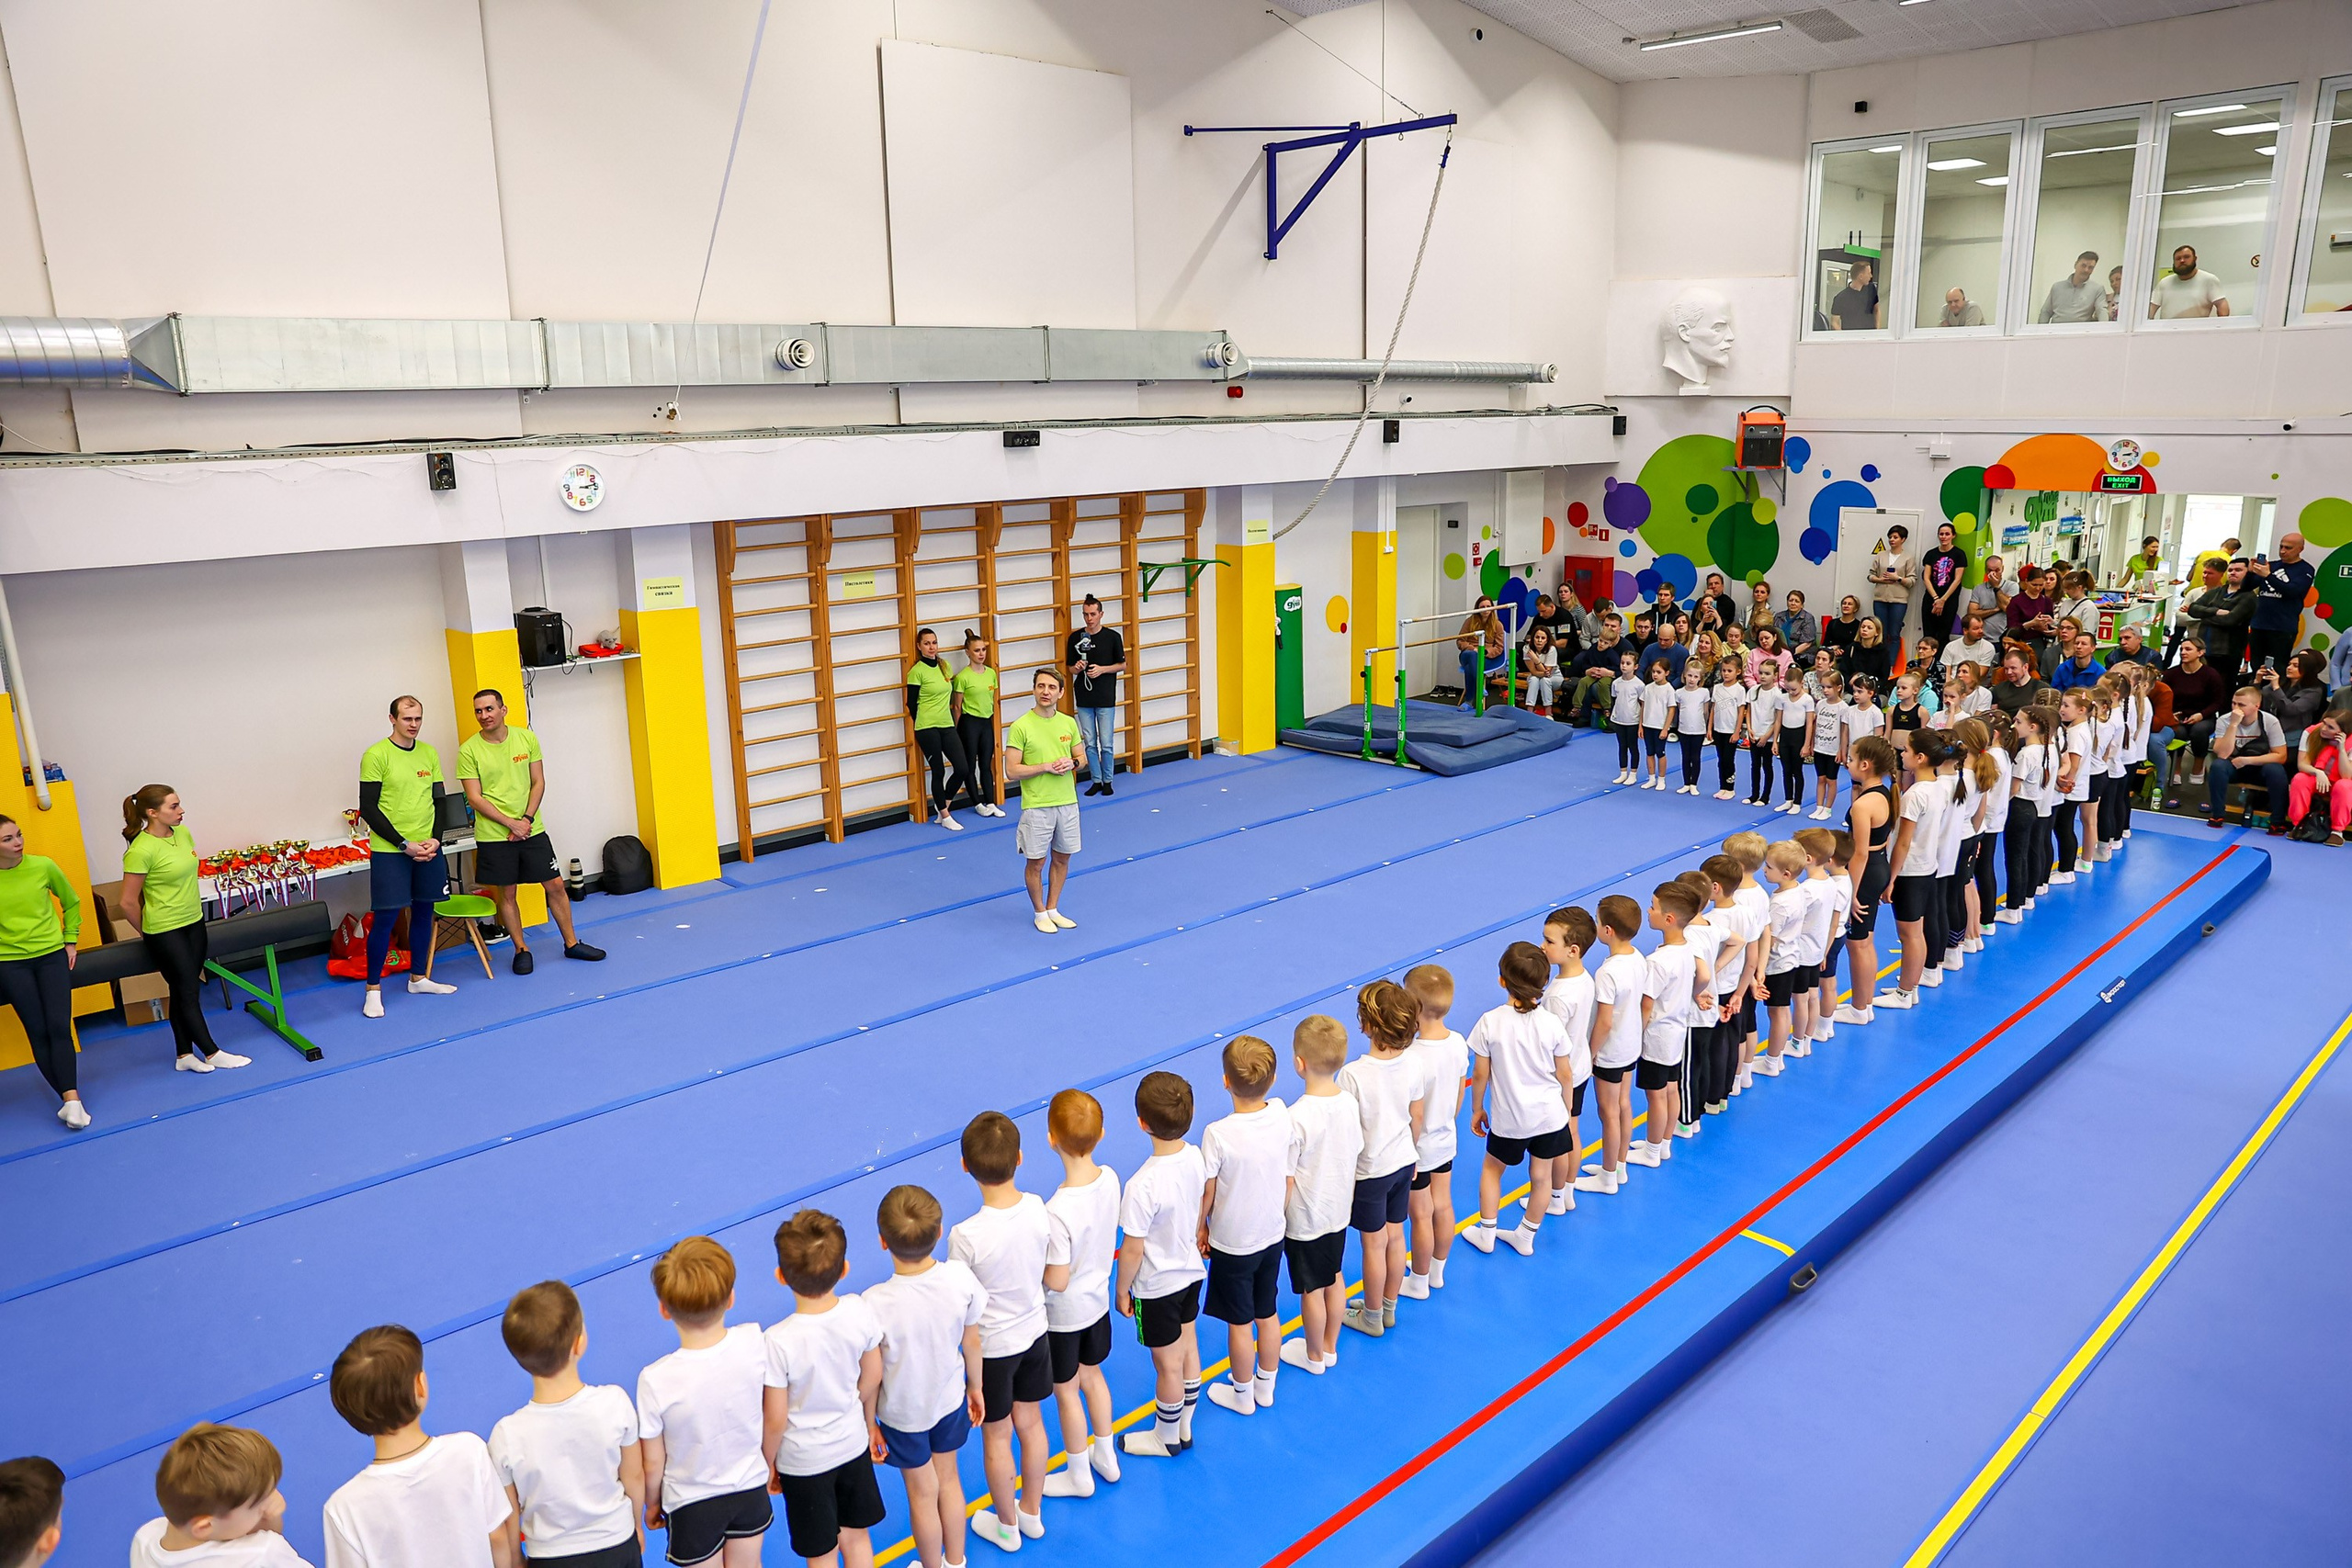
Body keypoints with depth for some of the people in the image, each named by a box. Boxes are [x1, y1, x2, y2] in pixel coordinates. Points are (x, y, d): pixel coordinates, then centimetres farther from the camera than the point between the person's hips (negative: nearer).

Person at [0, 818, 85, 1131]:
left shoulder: (43, 866, -6)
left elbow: (71, 902, 11)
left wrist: (70, 940, 8)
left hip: (52, 955, 0)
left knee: (59, 1027, -8)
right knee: (38, 1032, 0)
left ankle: (71, 1099, -11)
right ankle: (70, 1099, 4)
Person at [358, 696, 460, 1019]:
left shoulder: (429, 753, 8)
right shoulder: (376, 756, -9)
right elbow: (368, 809, -10)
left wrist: (435, 839, -4)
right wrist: (405, 845, -13)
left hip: (428, 849, 6)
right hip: (389, 851, -5)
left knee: (423, 911, 13)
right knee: (384, 917, -3)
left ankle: (418, 979, 27)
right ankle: (373, 989, 7)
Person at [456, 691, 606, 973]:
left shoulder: (526, 738, 0)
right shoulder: (469, 751, -7)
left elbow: (538, 783, 3)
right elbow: (474, 798, -9)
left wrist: (526, 819, -10)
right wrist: (511, 823, -16)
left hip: (532, 830, 2)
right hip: (493, 835, -2)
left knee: (555, 885, 6)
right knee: (506, 894, 6)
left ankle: (572, 944, 19)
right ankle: (521, 950, 21)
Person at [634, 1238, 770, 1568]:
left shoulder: (656, 1381, -31)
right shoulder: (753, 1343, -24)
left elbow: (652, 1463, -15)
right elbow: (770, 1417, -6)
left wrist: (652, 1503, 6)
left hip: (692, 1503, -2)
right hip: (751, 1490, 2)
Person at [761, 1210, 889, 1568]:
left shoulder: (778, 1342, -31)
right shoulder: (860, 1312, -20)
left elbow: (775, 1420, -19)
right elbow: (871, 1379, -4)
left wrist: (768, 1462, 1)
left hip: (804, 1461, -3)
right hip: (853, 1445, 4)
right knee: (856, 1536, 26)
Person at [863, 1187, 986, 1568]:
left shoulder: (874, 1305, -36)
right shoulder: (961, 1278, -27)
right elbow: (972, 1342, -9)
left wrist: (868, 1422, -1)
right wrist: (974, 1385, 10)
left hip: (902, 1412, -3)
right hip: (950, 1400, 3)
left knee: (922, 1494, 22)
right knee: (948, 1478, 28)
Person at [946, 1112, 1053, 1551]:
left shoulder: (966, 1236, -32)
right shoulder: (1038, 1209, -19)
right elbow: (1047, 1277, -3)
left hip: (990, 1347, -4)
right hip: (1034, 1331, 4)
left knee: (996, 1437, 19)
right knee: (1030, 1422, 24)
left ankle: (1007, 1525, 40)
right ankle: (1033, 1513, 45)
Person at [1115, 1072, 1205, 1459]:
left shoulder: (1143, 1186, -35)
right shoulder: (1197, 1158, -16)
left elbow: (1132, 1250, -24)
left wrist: (1122, 1290, -7)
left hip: (1156, 1287, -6)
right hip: (1191, 1272, 6)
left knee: (1168, 1366, 15)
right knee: (1188, 1349, 25)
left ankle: (1166, 1438, 38)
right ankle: (1184, 1425, 46)